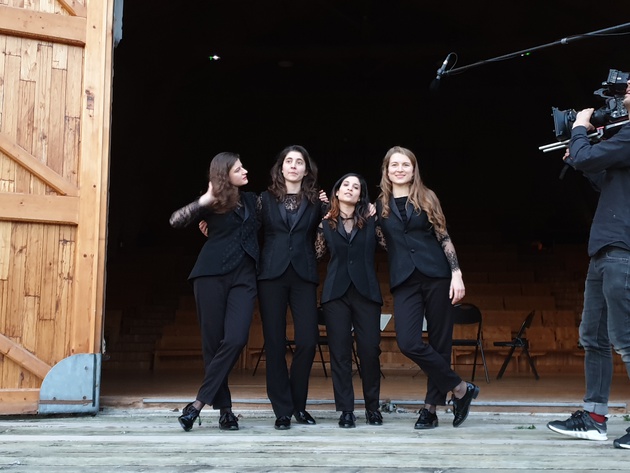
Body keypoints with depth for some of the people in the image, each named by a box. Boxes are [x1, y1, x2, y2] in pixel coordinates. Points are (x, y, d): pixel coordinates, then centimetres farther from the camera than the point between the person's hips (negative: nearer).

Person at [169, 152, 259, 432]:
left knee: (235, 340, -16)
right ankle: (224, 409, 7)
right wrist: (204, 200, -16)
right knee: (213, 342, -2)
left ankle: (199, 403, -10)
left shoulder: (251, 200, 18)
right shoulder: (213, 204, 5)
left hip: (244, 277, 3)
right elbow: (175, 221, -7)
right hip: (212, 275, -2)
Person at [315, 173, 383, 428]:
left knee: (370, 349, -2)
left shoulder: (370, 220, 8)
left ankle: (372, 407, 13)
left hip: (366, 291, 0)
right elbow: (316, 254, 4)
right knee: (340, 351, -1)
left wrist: (377, 215, 4)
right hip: (336, 292, 0)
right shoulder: (325, 223, 8)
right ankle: (346, 410, 6)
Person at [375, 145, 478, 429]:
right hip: (404, 281, 1)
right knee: (408, 343, -14)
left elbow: (444, 237, 3)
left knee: (440, 342, 0)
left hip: (436, 276, -1)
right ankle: (461, 388, 1)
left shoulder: (426, 198, 7)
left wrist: (457, 273, -6)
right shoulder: (380, 205, 12)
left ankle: (431, 407, 12)